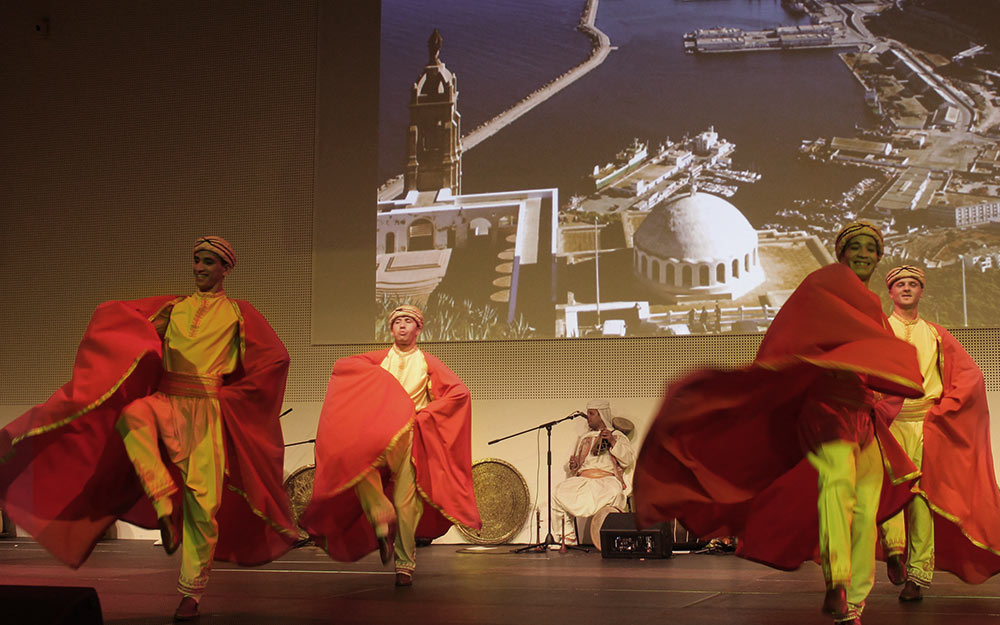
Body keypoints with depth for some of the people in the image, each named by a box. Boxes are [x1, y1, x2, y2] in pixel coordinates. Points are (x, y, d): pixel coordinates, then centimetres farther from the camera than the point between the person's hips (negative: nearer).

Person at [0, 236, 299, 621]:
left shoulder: (238, 313, 9)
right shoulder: (173, 307, 16)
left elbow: (275, 358, 5)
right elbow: (115, 317, 12)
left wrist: (228, 392, 1)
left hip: (207, 410, -2)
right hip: (165, 400, 2)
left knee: (204, 503, -7)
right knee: (131, 414, -35)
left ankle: (191, 593, 6)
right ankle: (165, 503, -28)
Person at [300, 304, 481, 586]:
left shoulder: (427, 363, 14)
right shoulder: (379, 360, 18)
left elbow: (459, 392, 4)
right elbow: (341, 365, 9)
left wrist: (425, 412, -3)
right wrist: (377, 374, -3)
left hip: (410, 439, -1)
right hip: (378, 437, 1)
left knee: (406, 502, -7)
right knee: (357, 465, -31)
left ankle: (404, 563, 4)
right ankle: (382, 520, -17)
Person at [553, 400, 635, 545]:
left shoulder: (617, 435, 15)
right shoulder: (585, 439, 28)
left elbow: (628, 459, 0)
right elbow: (576, 467, 32)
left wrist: (613, 442, -11)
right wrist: (574, 464, 7)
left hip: (607, 479, -4)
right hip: (583, 478, 4)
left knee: (614, 493, -40)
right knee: (561, 491, -26)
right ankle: (569, 537, -19)